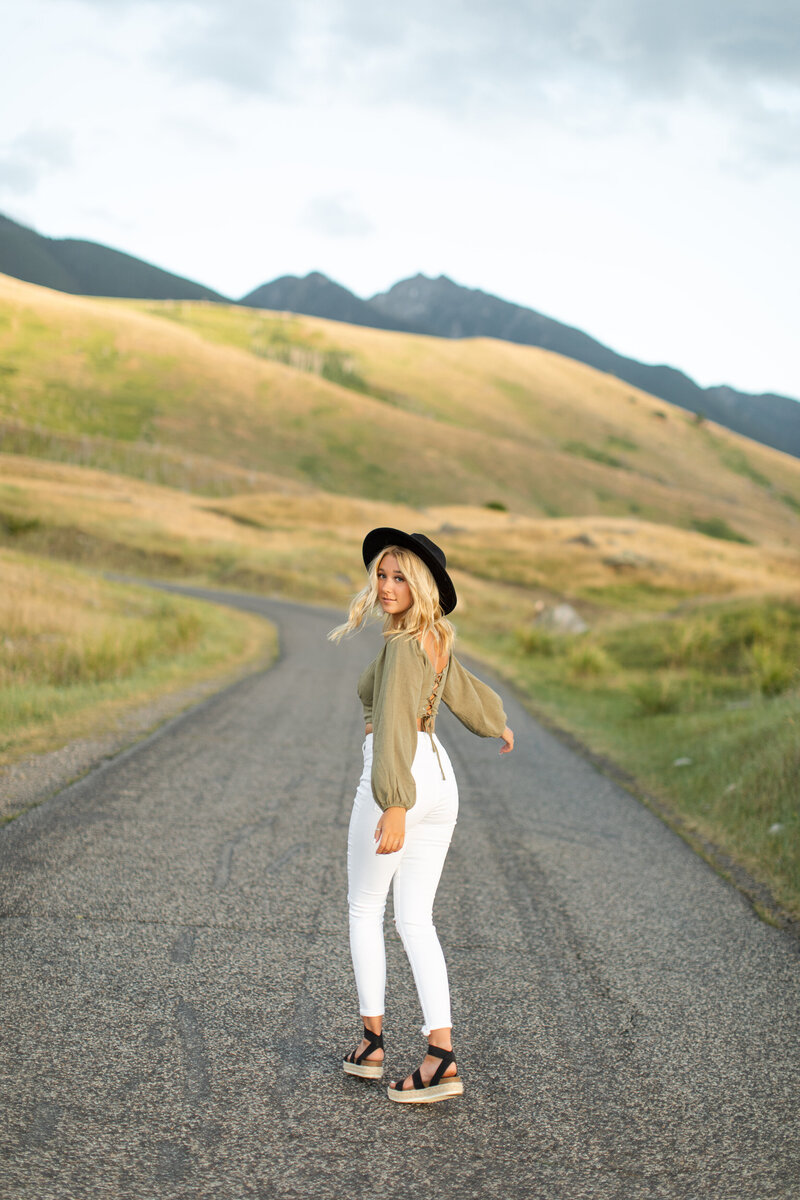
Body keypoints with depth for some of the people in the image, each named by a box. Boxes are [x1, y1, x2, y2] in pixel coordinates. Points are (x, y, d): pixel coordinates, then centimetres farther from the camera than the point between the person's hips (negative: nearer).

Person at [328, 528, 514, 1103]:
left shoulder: (402, 644, -15)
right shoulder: (438, 642, 12)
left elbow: (396, 724, -25)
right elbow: (468, 694, 29)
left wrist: (394, 807, -33)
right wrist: (498, 726, 49)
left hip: (399, 779, -8)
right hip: (440, 779, 8)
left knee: (365, 911, 11)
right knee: (416, 922, 7)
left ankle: (373, 1041, 18)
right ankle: (441, 1055, -3)